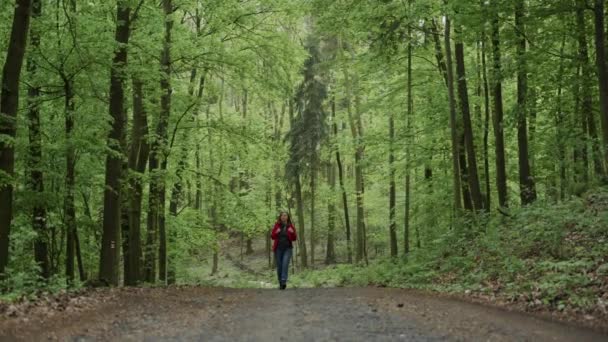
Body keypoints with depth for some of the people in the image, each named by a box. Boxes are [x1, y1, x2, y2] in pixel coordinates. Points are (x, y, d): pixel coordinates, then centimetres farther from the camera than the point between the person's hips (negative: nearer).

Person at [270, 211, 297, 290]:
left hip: (287, 248, -1)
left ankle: (284, 282, -26)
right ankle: (280, 283, 13)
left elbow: (294, 238, 4)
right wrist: (276, 232, -15)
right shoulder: (277, 225, 4)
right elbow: (272, 236, 4)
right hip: (278, 249, 1)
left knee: (285, 264, -19)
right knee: (279, 266, 3)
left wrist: (292, 233, -15)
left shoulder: (291, 226, 3)